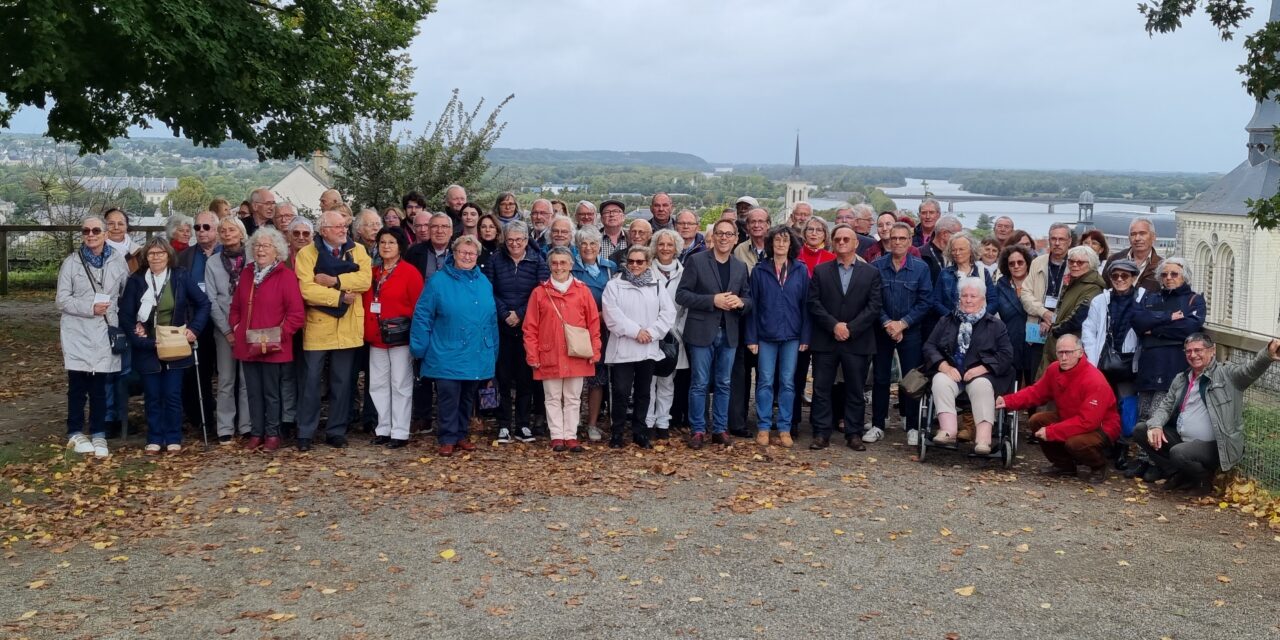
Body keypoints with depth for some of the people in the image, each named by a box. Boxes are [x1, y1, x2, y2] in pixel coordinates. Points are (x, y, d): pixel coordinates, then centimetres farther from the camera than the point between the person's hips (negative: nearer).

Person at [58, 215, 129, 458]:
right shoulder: (71, 262, 0)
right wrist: (90, 308, -16)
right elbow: (62, 300, -3)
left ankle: (98, 435, 12)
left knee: (100, 386, 4)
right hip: (77, 333, -1)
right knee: (77, 386, 5)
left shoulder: (118, 260, 4)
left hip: (105, 332, 1)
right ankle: (76, 433, 18)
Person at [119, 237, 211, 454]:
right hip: (147, 349, 0)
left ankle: (173, 439, 12)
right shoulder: (136, 281, -1)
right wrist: (142, 341, -12)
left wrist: (194, 328, -7)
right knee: (152, 396, 6)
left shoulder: (180, 277, -1)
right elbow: (125, 316, -2)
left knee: (173, 395, 2)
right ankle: (154, 440, 16)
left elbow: (203, 303, 3)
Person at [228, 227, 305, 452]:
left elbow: (297, 314, -12)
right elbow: (236, 306, 20)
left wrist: (278, 335, -16)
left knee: (272, 393, 4)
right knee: (253, 392, 11)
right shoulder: (247, 273, 11)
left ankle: (272, 434, 15)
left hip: (273, 347, -5)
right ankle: (256, 433, 20)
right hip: (247, 346, 5)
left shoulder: (286, 275, -7)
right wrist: (236, 327, 5)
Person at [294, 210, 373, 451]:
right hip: (317, 327, -2)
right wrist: (340, 297, -16)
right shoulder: (307, 253, -2)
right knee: (311, 382, 3)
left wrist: (334, 280, -18)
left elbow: (365, 280, -11)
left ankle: (336, 431, 18)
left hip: (347, 328, 2)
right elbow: (307, 289, -14)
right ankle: (305, 433, 12)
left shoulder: (358, 251, 5)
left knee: (342, 383, 8)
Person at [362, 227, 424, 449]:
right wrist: (367, 331, 2)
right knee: (378, 384, 10)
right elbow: (366, 303, 13)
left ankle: (400, 432, 5)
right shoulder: (372, 273, 12)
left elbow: (418, 306, -8)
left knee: (400, 385, 0)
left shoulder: (410, 272, -6)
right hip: (376, 338, 6)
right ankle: (383, 428, 19)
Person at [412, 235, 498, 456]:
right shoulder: (438, 282, -6)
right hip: (448, 355, -4)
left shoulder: (484, 282, 9)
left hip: (477, 356, 5)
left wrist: (493, 349, 12)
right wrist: (420, 347, -10)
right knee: (449, 398, -2)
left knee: (468, 398, 14)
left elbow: (491, 318, 13)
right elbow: (422, 316, -7)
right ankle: (448, 439, 8)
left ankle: (463, 435, 25)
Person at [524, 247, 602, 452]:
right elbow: (530, 328, 2)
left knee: (573, 398, 7)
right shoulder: (539, 293, 2)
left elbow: (594, 323, 4)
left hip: (576, 356, 0)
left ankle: (571, 436, 14)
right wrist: (532, 356, -3)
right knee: (553, 398, 6)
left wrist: (594, 351, -2)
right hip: (549, 356, 0)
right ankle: (557, 436, 13)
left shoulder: (582, 291, 3)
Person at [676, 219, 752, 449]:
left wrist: (740, 302, -10)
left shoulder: (741, 267, 10)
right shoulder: (696, 261, -3)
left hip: (729, 333, 4)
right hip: (702, 331, -4)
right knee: (699, 384, 1)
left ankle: (720, 429, 18)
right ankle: (697, 430, 10)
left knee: (723, 384, 10)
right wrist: (713, 300, -18)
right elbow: (681, 295, -8)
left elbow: (749, 299, 14)